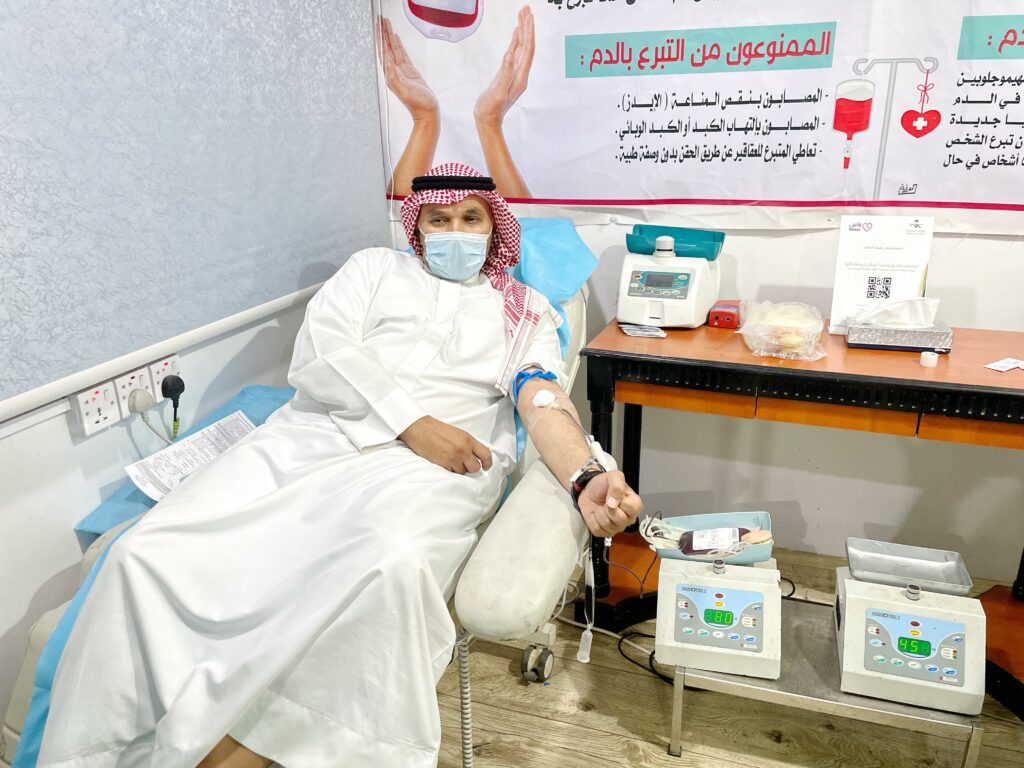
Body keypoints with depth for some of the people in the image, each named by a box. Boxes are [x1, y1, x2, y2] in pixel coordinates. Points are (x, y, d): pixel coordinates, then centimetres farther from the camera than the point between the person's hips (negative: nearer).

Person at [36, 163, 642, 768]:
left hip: (435, 464, -2)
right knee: (150, 550, -21)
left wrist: (587, 479, -18)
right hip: (314, 433, 3)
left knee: (392, 563, -38)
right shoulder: (376, 268, 23)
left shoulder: (527, 310, 22)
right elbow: (317, 353, 6)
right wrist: (413, 421, -8)